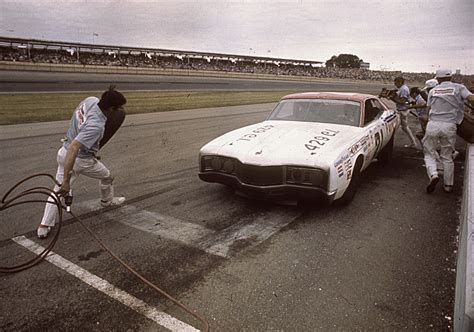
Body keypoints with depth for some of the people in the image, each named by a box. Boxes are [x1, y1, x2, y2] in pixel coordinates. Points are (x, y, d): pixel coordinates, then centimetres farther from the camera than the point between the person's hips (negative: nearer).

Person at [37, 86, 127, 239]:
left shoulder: (91, 100, -13)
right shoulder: (96, 125, -35)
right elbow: (73, 148, -42)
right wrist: (66, 180, -43)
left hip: (64, 153, 7)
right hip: (82, 161, -7)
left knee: (58, 190, 14)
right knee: (107, 177, 22)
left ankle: (44, 225, 12)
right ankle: (107, 200, 48)